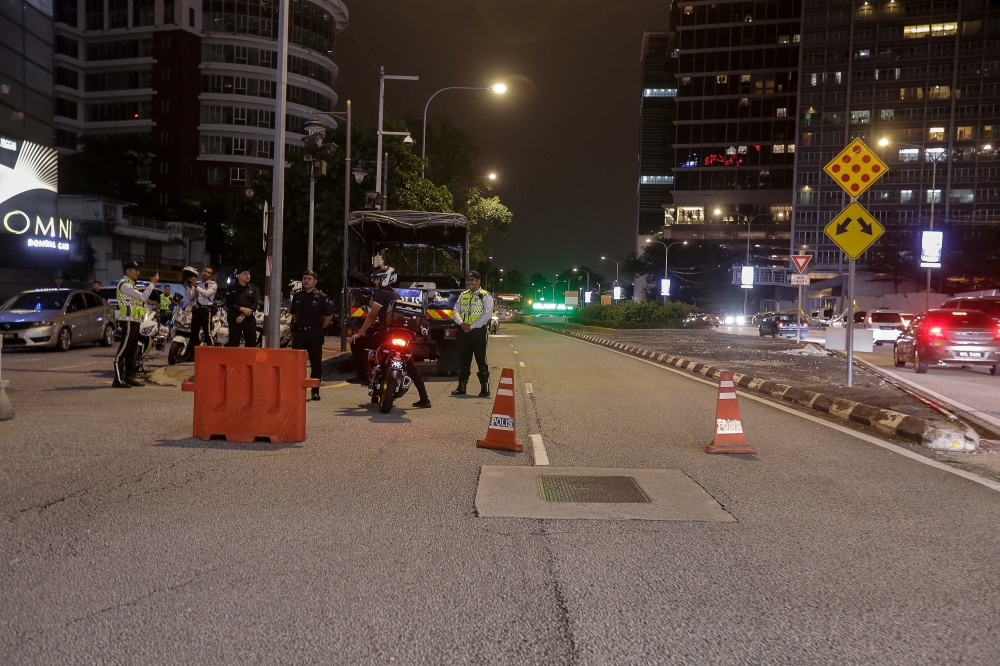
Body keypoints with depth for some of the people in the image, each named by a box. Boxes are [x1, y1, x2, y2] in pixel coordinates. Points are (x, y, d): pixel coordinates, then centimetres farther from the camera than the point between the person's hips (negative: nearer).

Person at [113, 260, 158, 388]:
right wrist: (152, 283, -14)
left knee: (132, 350, 12)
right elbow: (142, 297, -19)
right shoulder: (124, 284, -12)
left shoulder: (130, 284, 21)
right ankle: (118, 380, -11)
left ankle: (130, 377, 17)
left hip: (134, 321, 10)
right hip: (128, 321, -10)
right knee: (124, 350, -10)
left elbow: (140, 299, 17)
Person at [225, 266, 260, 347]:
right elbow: (229, 304, -3)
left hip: (249, 319, 1)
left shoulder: (254, 288, 9)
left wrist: (243, 316, -11)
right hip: (234, 319, -1)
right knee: (233, 343, -2)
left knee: (251, 343, -1)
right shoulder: (232, 289, 7)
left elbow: (255, 304, -1)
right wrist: (242, 309, -18)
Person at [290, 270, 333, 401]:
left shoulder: (321, 297, -2)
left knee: (316, 363, 1)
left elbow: (329, 315, 2)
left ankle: (315, 391, 6)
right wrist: (298, 325, 12)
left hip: (315, 333, -4)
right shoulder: (297, 295, 10)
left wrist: (321, 328, -1)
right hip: (299, 332, 4)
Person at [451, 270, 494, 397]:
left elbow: (487, 314, -12)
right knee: (463, 360, 10)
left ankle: (485, 388, 2)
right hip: (463, 331, 5)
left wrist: (471, 326, -16)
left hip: (478, 331, -5)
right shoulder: (463, 295, 14)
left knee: (481, 360, -3)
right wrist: (461, 323, -12)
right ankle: (462, 386, 18)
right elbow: (456, 311, 9)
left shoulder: (485, 296, -3)